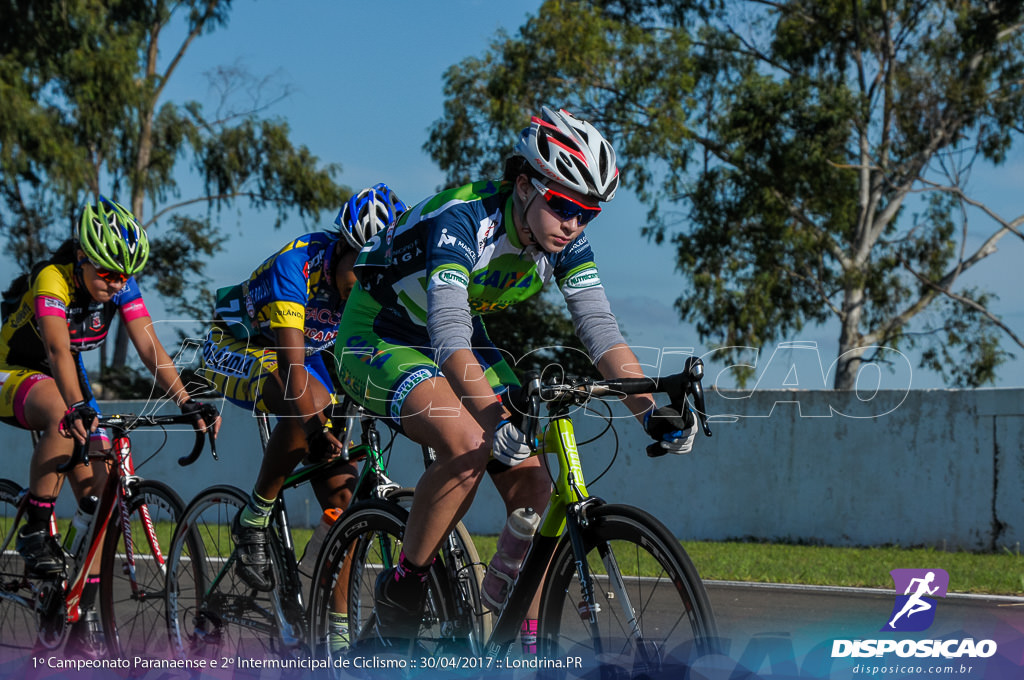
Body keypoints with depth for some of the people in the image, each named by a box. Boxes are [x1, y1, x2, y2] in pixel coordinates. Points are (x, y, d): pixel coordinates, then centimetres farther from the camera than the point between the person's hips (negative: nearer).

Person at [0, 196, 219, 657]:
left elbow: (150, 348, -20)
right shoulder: (52, 280, -30)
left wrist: (186, 402, -33)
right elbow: (57, 348, -44)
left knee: (97, 489, -8)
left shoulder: (122, 286, -14)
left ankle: (85, 610, -2)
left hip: (69, 380, 6)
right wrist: (78, 407, -59)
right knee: (64, 419, -39)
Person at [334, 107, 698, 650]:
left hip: (466, 345, 7)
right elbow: (449, 335, -45)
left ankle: (521, 645, 2)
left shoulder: (563, 240, -14)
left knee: (533, 486, -9)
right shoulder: (462, 220, -34)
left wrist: (651, 412, -32)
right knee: (468, 446, -33)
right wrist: (496, 418, -58)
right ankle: (402, 585, -13)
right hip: (380, 337, -7)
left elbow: (600, 330, -18)